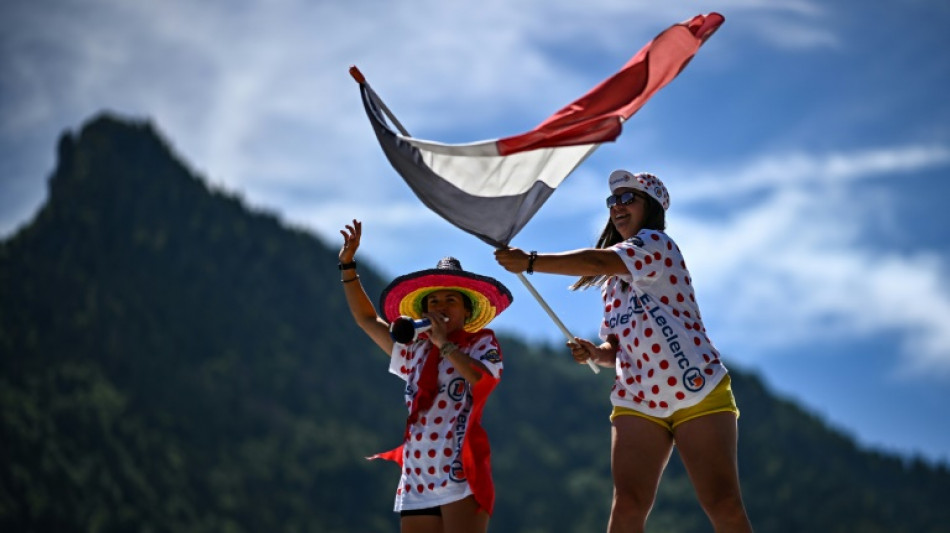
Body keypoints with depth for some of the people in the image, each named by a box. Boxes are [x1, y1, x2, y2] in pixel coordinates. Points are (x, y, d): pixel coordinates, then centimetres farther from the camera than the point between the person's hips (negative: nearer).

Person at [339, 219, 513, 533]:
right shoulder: (414, 351, 20)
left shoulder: (482, 343, 7)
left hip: (461, 476, -5)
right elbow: (366, 319, 27)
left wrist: (445, 344, -8)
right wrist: (348, 263, 23)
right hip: (416, 482, 6)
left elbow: (484, 381, -15)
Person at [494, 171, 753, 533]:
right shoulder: (614, 281, 19)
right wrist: (595, 352, -1)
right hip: (637, 401, 6)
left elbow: (596, 262, -21)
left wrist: (529, 262, -18)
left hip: (698, 391, -6)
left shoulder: (657, 243, -4)